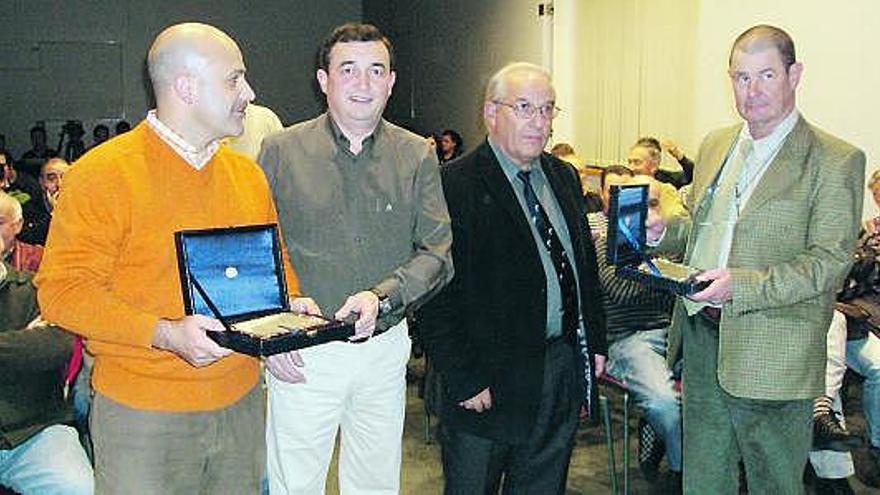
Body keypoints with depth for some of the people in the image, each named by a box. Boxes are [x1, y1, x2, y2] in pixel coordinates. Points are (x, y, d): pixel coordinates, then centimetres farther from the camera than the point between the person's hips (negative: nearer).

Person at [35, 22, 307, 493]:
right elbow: (62, 289, -13)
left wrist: (290, 306, -1)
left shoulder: (248, 173, 8)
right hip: (143, 417, -5)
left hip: (241, 403, 6)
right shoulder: (100, 174, -11)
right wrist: (165, 334, -24)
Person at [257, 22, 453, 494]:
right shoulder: (282, 150, -3)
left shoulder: (418, 156, 2)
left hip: (385, 346, 2)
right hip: (301, 353, -2)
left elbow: (438, 254, -1)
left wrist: (382, 296, -17)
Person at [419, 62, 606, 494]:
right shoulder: (455, 185, -14)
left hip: (563, 373, 7)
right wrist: (464, 380, -17)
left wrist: (595, 341, 11)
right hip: (490, 381, -6)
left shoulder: (564, 177, 10)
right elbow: (436, 297, -17)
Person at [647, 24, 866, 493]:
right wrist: (662, 229, -1)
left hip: (771, 357, -5)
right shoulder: (715, 145, 11)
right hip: (701, 338, 6)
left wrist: (742, 286, -26)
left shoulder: (836, 160, -10)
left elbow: (829, 261, -15)